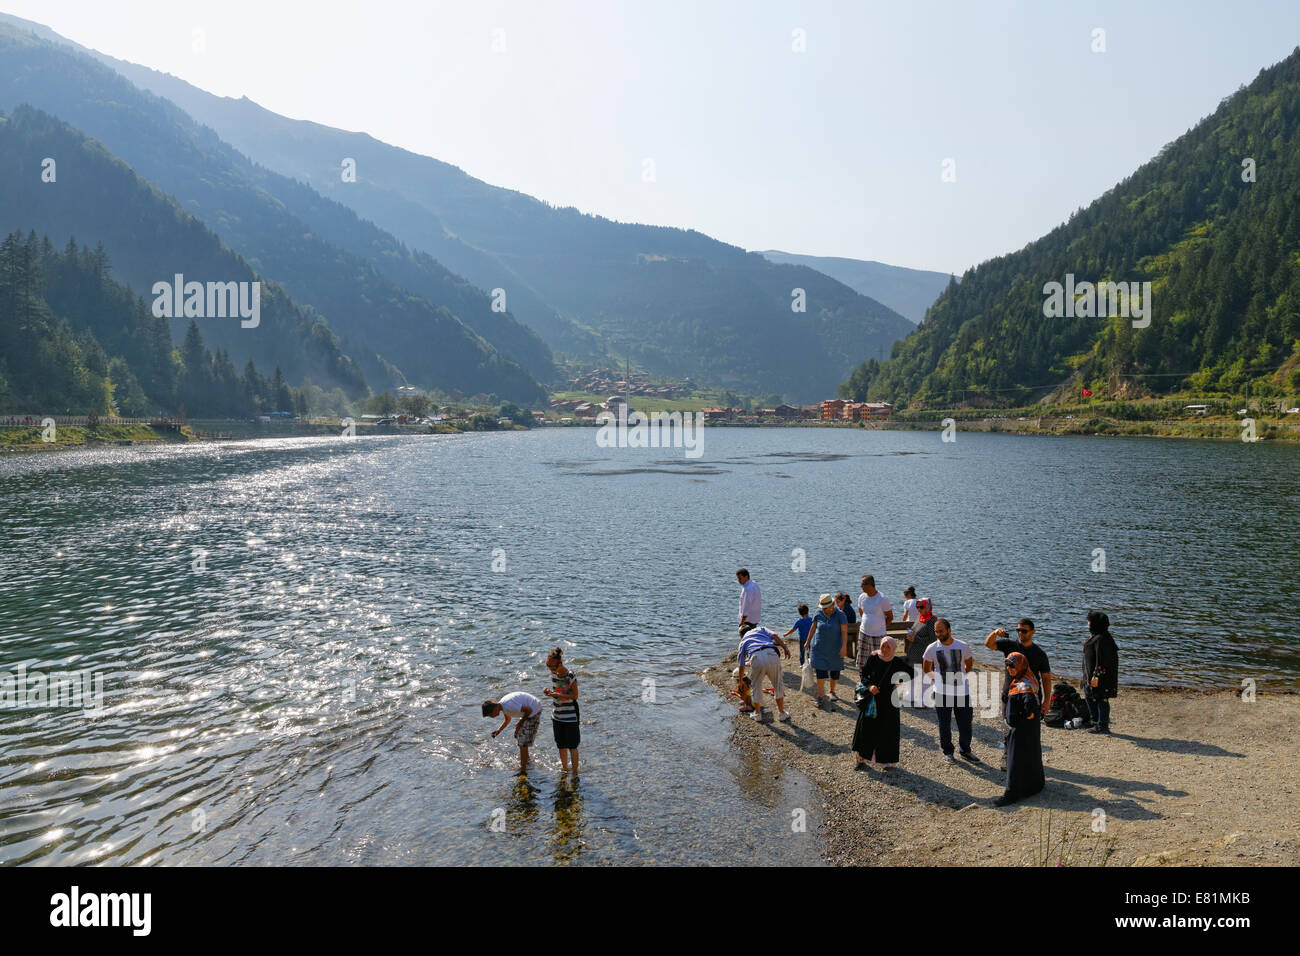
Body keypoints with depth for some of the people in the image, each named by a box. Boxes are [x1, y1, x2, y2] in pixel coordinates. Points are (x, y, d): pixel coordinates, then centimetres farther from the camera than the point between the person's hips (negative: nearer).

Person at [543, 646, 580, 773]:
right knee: (561, 746, 16)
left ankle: (575, 772, 11)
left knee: (572, 746, 1)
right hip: (557, 715, 6)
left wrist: (558, 695, -26)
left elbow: (575, 695, -16)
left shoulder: (571, 676, -19)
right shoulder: (553, 675, 1)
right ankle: (564, 769, 33)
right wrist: (549, 692, -9)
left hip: (570, 716, -6)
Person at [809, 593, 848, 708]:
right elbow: (813, 628, 8)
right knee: (821, 671, -7)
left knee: (835, 671, 11)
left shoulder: (840, 615, -10)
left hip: (834, 649, 0)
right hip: (819, 649, 0)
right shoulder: (819, 614, -3)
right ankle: (820, 697, -3)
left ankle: (832, 692, 33)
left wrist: (844, 647, -20)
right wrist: (808, 642, 12)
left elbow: (844, 632, -13)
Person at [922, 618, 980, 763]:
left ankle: (966, 751, 29)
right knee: (944, 725, 8)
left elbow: (969, 664, 14)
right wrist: (938, 677, 4)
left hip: (962, 691, 1)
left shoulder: (963, 646, -5)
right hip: (942, 692, -1)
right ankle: (948, 752, 26)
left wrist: (960, 676, 8)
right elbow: (926, 669, 9)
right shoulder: (932, 649, -6)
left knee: (965, 724, 9)